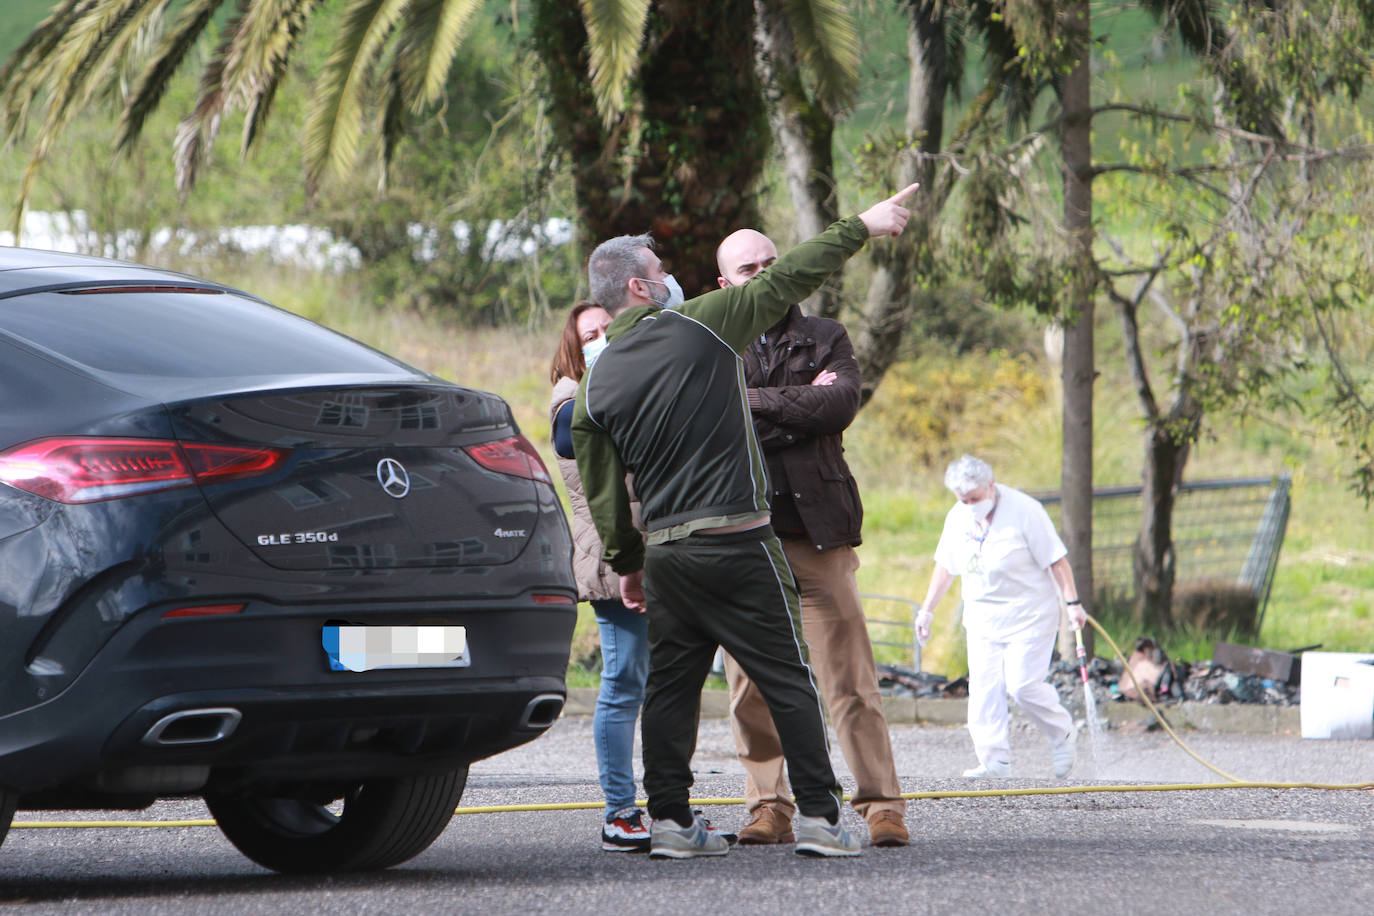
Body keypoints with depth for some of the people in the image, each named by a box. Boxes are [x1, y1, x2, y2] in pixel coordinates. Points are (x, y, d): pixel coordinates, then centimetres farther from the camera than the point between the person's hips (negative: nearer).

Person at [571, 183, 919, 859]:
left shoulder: (595, 386, 7)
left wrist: (626, 564, 22)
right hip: (737, 542, -4)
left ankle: (669, 819, 9)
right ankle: (818, 815, -4)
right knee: (788, 678, -1)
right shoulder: (701, 328, -5)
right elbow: (789, 278, 2)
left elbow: (604, 494, 11)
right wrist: (862, 227, 12)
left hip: (663, 550, 4)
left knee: (670, 684, 12)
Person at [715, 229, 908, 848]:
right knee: (750, 686, -1)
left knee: (849, 677, -7)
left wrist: (758, 401, -6)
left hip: (815, 531, -1)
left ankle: (882, 806, -7)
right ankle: (769, 808, 7)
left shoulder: (825, 338, 14)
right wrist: (800, 405, -4)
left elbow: (843, 401, -5)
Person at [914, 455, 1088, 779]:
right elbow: (945, 567, 17)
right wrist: (927, 609, 17)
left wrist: (1073, 602, -15)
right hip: (982, 615, 6)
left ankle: (1062, 735, 12)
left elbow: (1056, 559, -11)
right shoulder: (957, 518, 4)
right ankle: (994, 758, -7)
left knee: (1023, 685, -14)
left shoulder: (1024, 510, -13)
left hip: (1029, 614, -6)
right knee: (984, 685, -7)